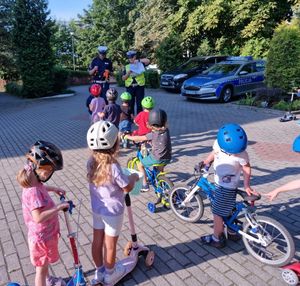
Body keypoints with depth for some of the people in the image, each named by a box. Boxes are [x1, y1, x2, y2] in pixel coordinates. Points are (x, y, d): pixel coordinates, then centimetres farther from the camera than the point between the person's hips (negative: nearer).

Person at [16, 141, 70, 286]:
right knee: (41, 268, 13)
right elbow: (38, 217, -40)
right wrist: (59, 207, -35)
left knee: (45, 262, 33)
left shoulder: (34, 183, -5)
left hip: (46, 233, 10)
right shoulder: (33, 192, -35)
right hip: (42, 237, -10)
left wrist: (53, 189, 12)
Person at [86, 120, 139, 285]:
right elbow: (127, 188, -18)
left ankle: (99, 271, 42)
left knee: (97, 241, 21)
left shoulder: (91, 162, -10)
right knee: (110, 245, 15)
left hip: (97, 209, 6)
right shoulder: (113, 167, -30)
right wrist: (133, 177, 0)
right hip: (113, 211, -6)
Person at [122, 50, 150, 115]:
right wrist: (128, 73, -11)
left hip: (139, 86, -1)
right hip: (130, 87, 2)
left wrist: (138, 60, -16)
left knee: (139, 103, 1)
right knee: (130, 103, 5)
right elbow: (123, 78, 5)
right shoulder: (127, 67, 10)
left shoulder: (140, 64, 7)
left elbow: (148, 61, -12)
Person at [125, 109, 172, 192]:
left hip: (156, 158, -6)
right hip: (167, 158, 6)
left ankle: (145, 185, 14)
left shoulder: (153, 134, -15)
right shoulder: (166, 130, 1)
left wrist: (128, 136, 6)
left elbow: (139, 138, -10)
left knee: (140, 165, 15)